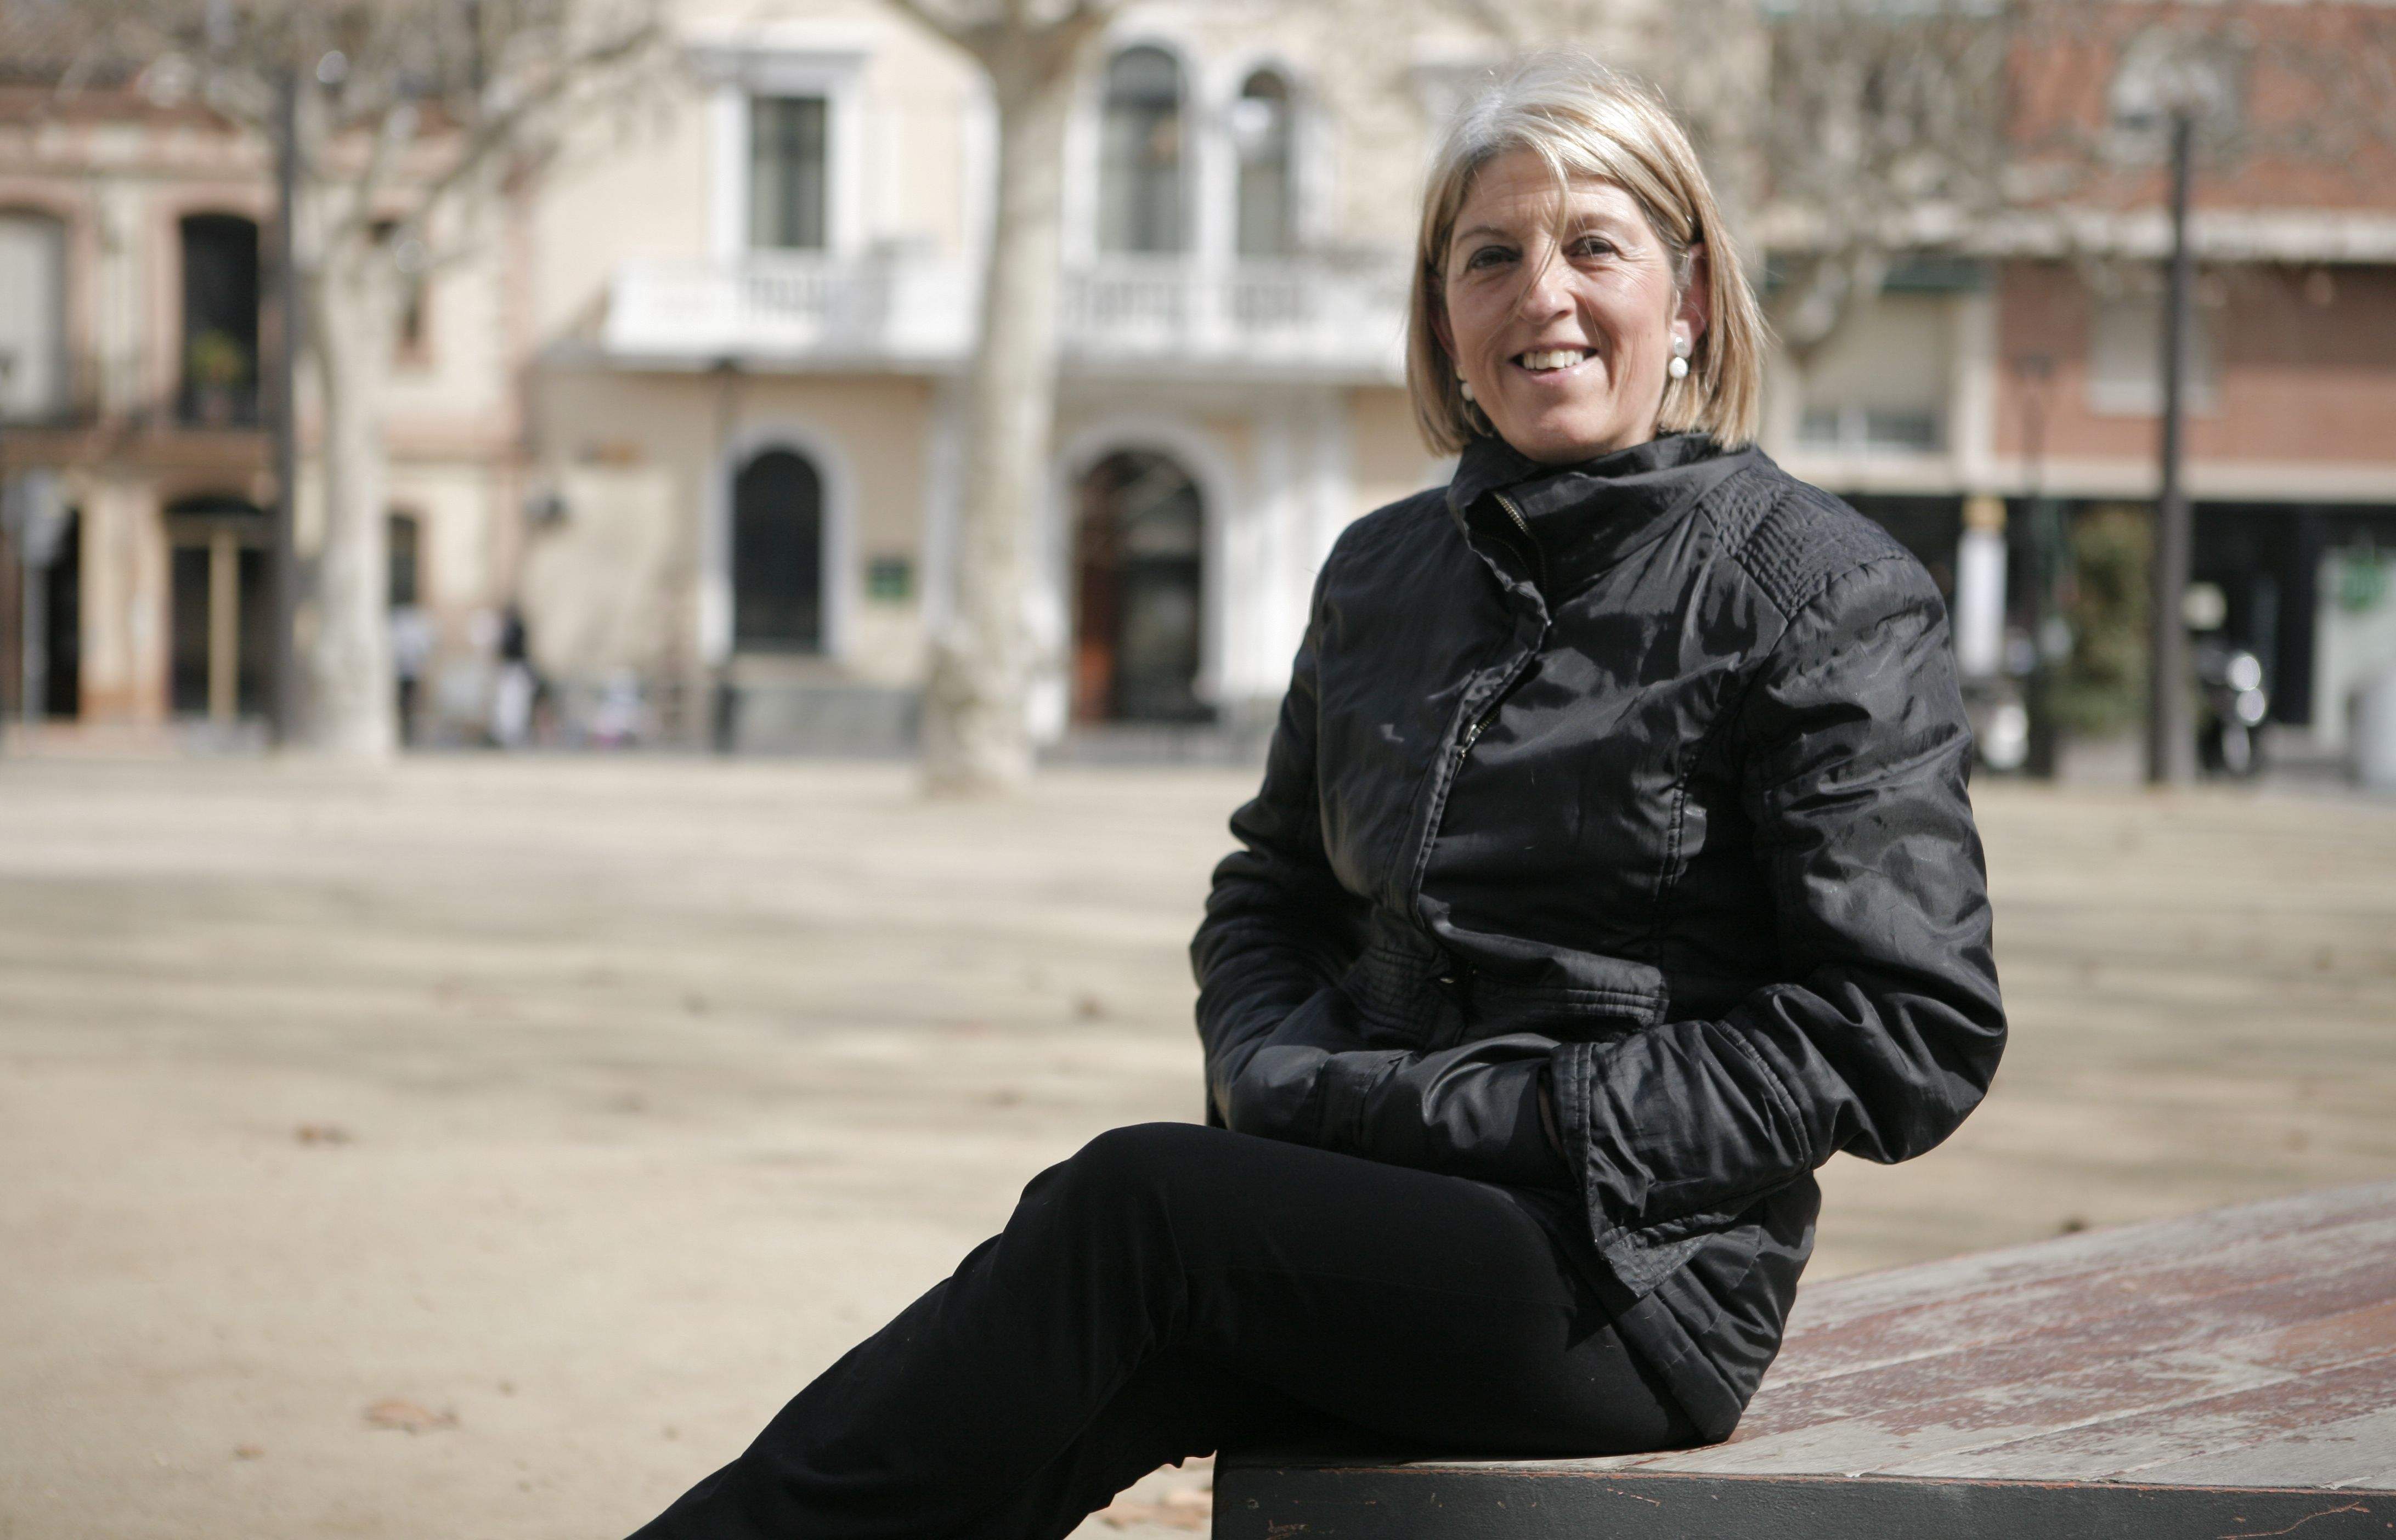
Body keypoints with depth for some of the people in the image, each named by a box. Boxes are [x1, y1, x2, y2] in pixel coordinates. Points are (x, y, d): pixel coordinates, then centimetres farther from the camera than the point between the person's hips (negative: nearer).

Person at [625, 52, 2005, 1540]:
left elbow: (1910, 1037, -10)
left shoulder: (1823, 592, -5)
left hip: (1642, 1288, -5)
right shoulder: (1382, 571, 14)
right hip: (1383, 1220, 5)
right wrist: (1287, 1078, -1)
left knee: (1135, 1198, -26)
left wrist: (1496, 1118, -15)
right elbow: (1269, 898, 23)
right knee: (1088, 1398, -26)